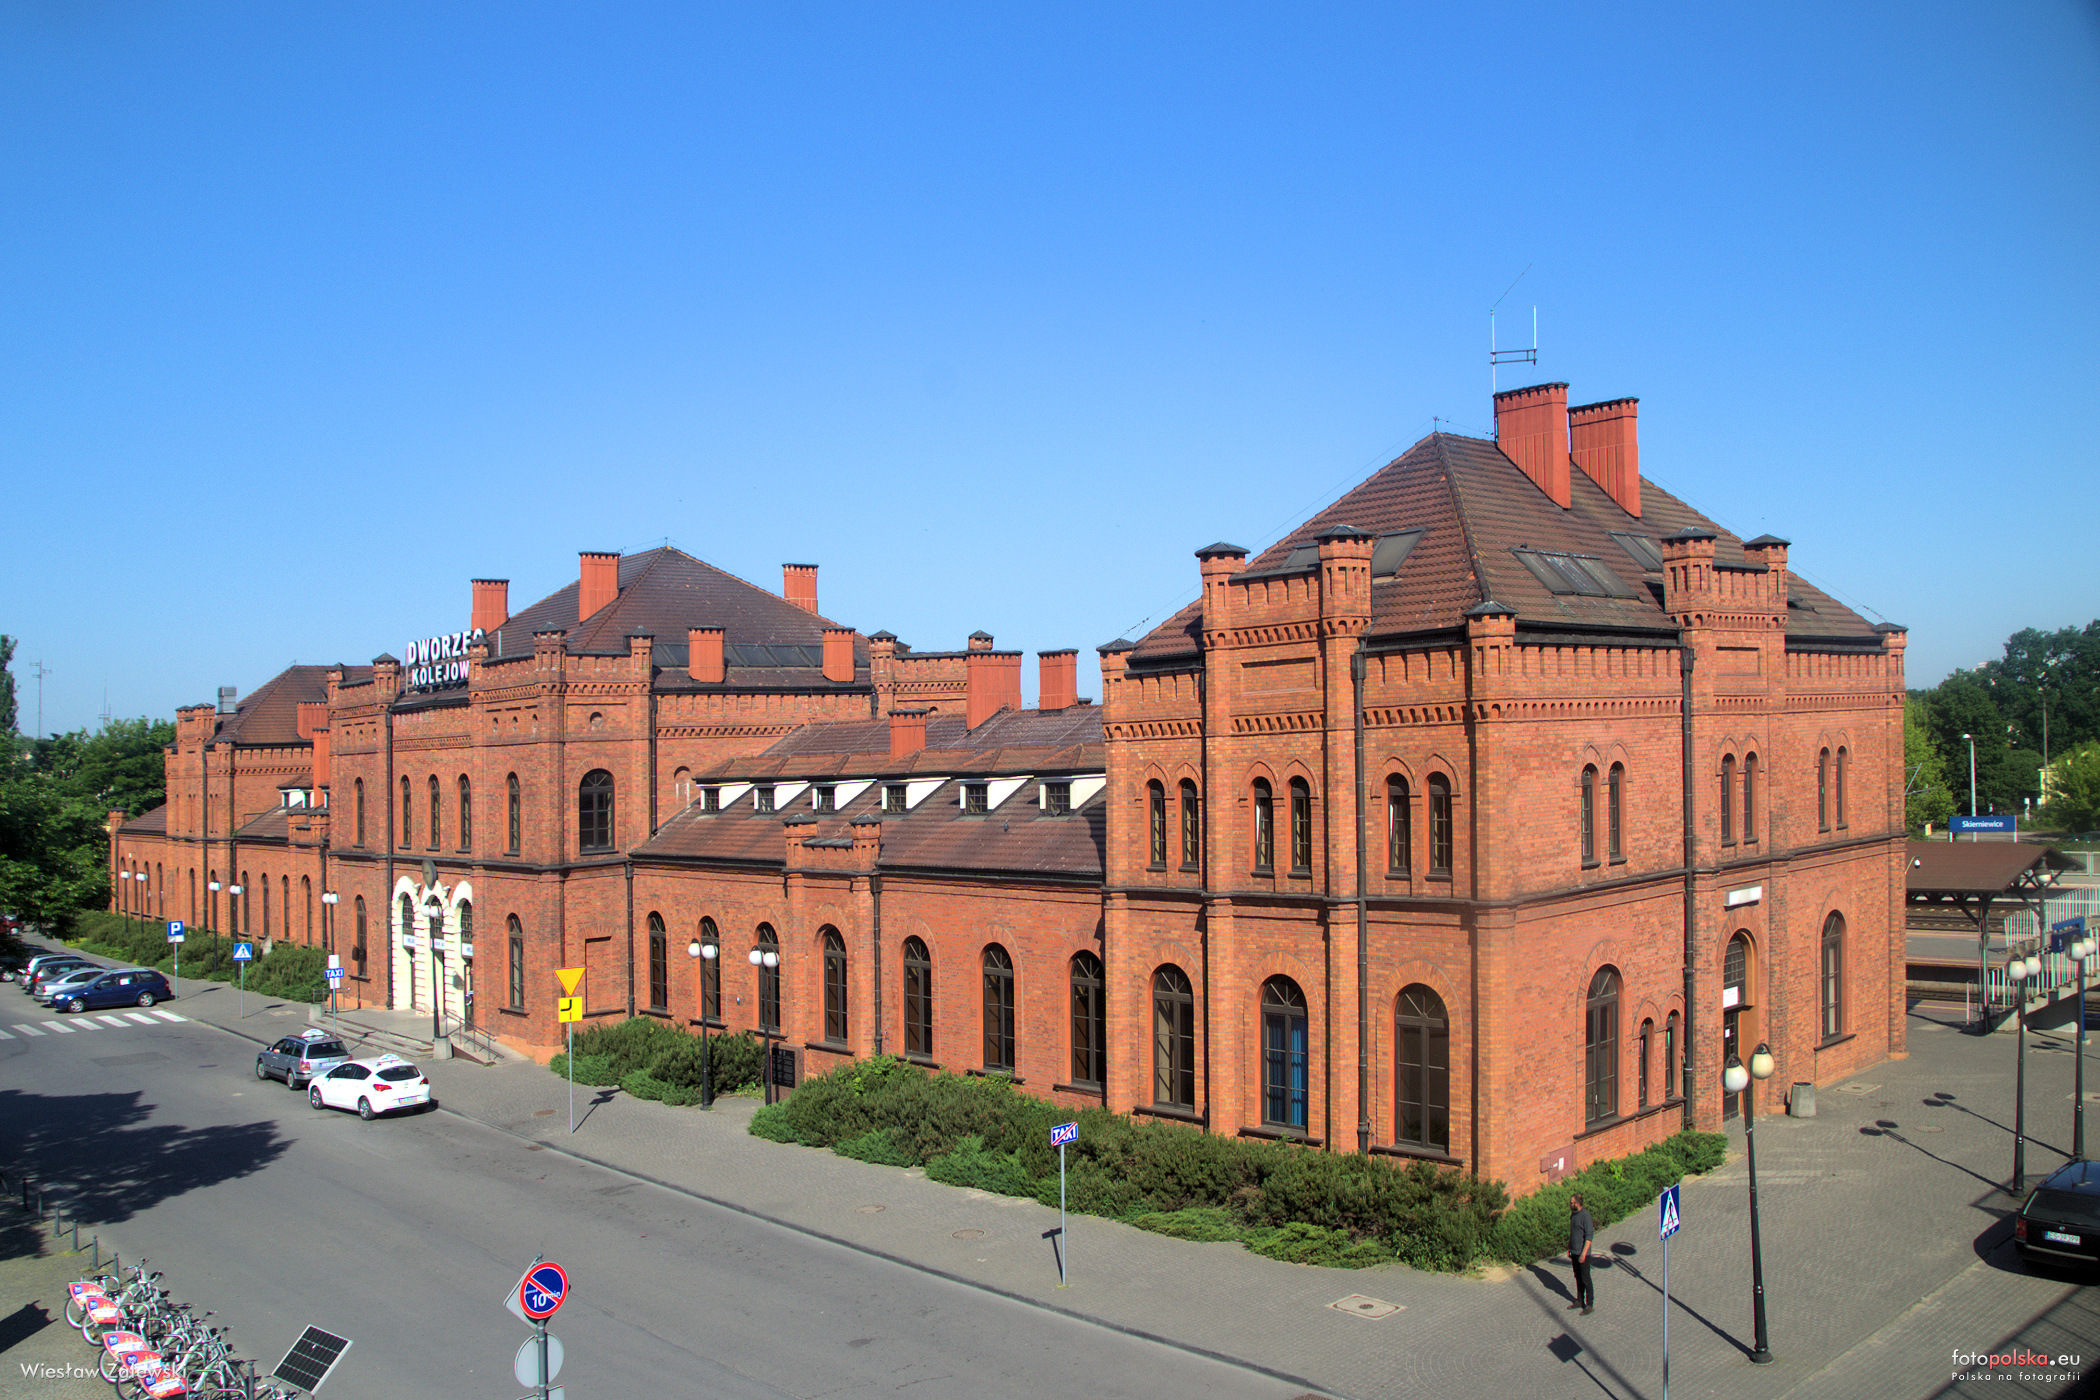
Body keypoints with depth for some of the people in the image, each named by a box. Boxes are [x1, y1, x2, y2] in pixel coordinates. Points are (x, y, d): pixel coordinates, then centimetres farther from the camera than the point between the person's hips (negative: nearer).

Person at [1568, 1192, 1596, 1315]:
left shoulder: (1585, 1216, -18)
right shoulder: (1573, 1215, 8)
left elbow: (1589, 1236, -20)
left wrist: (1583, 1253, -23)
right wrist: (1569, 1249, 18)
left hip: (1583, 1253, -8)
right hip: (1574, 1252, 8)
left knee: (1585, 1279, -1)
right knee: (1578, 1277, 15)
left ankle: (1590, 1305, 8)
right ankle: (1579, 1301, 26)